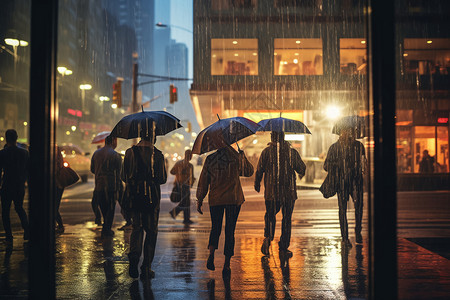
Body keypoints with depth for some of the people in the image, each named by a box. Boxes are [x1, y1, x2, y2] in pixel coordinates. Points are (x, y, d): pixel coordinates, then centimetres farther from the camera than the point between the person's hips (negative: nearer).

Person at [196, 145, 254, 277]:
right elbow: (249, 171, 14)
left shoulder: (210, 159, -1)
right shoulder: (236, 157, -4)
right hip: (233, 199, -1)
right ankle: (227, 264, 4)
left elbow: (203, 181, 3)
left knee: (215, 228, 18)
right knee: (230, 231, 5)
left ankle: (211, 253, -4)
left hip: (215, 199, 1)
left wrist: (199, 200, 10)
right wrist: (243, 156, 26)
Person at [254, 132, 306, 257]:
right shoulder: (292, 152, 0)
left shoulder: (267, 151, -3)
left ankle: (268, 237, -5)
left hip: (271, 190, 0)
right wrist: (301, 174, 29)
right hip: (289, 191, 1)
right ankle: (284, 246, 12)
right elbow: (302, 169, 5)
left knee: (270, 215, 16)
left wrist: (257, 184, 17)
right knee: (287, 218, 9)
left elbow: (259, 170, 1)